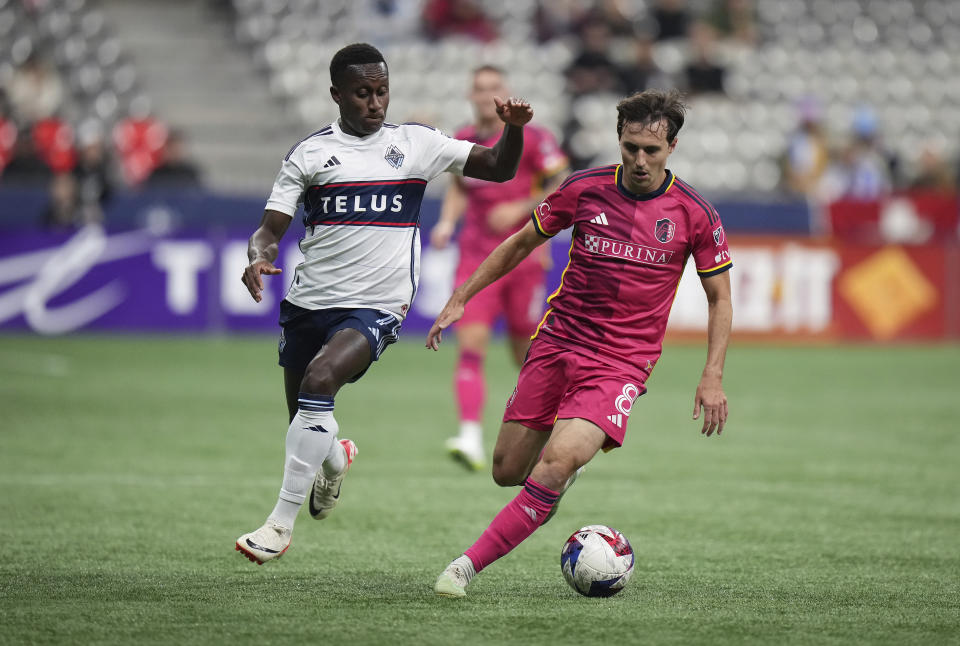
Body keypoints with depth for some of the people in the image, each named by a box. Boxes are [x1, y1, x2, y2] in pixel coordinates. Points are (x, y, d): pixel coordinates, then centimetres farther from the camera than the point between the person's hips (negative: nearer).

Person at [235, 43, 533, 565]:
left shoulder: (415, 144, 6)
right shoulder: (309, 153, 5)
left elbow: (498, 169, 7)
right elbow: (270, 228, 3)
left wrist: (513, 128, -13)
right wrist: (258, 257, -20)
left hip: (373, 308, -3)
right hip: (308, 302, 3)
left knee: (319, 381, -28)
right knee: (304, 423, 11)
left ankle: (281, 523, -24)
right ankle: (335, 459, 52)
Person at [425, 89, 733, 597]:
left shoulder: (694, 214, -7)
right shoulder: (584, 190, -3)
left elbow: (719, 298, 3)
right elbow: (523, 242, 11)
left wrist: (712, 376, -7)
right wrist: (460, 298, 8)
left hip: (622, 361, -3)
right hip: (558, 341, 3)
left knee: (557, 464, -24)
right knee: (507, 471, 6)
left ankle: (469, 564, -18)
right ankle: (573, 455, 40)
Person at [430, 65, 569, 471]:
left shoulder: (531, 138, -7)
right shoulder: (462, 141, 6)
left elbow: (562, 187, -5)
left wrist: (521, 208, -16)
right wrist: (447, 222, 4)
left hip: (523, 255, -2)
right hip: (476, 256, 2)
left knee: (527, 353, 6)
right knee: (470, 343, -16)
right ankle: (471, 439, -24)